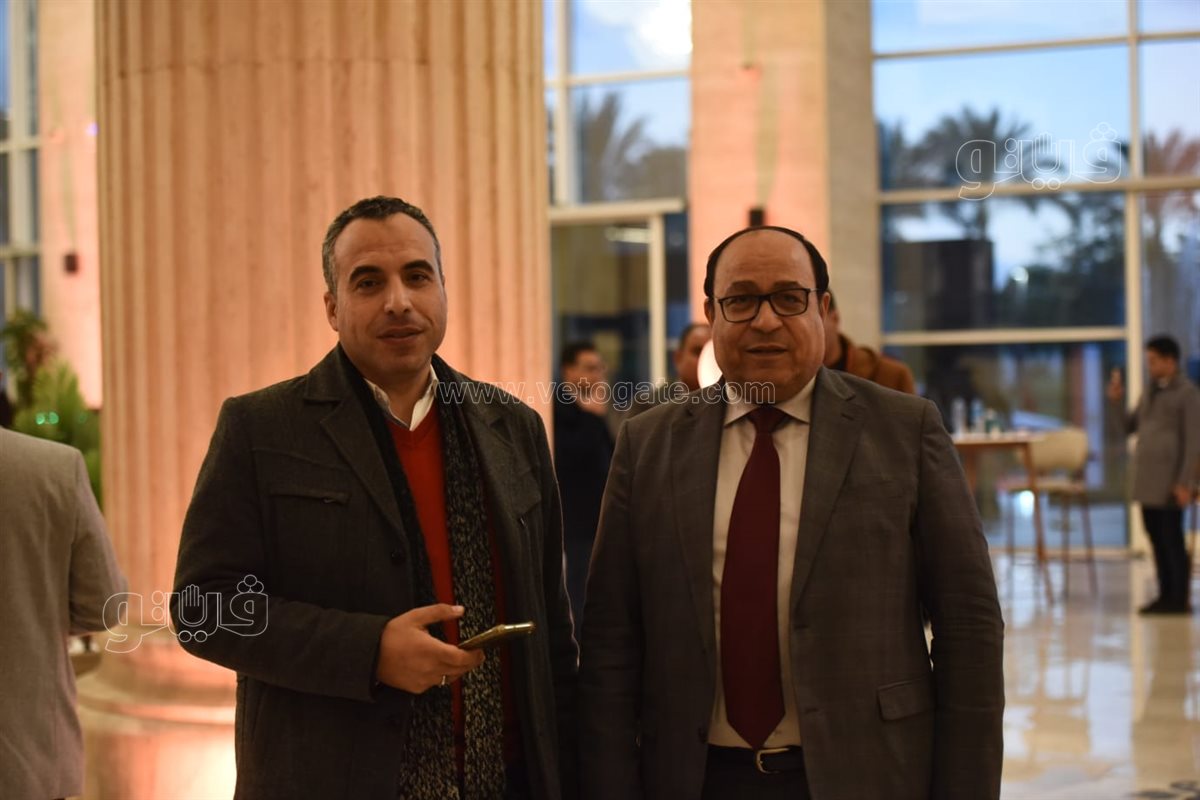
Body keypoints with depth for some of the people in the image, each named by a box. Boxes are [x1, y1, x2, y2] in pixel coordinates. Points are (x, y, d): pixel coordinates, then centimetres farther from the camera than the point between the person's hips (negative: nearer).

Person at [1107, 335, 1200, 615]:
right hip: (1147, 481, 7)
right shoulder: (1150, 393, 16)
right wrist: (1116, 401, 6)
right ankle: (1165, 595, 17)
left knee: (1172, 540, -3)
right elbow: (1128, 427, 22)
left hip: (1169, 483, -7)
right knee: (1156, 538, 10)